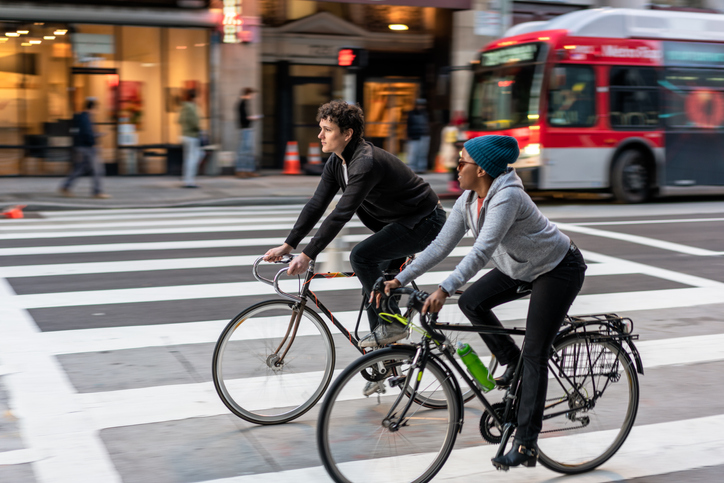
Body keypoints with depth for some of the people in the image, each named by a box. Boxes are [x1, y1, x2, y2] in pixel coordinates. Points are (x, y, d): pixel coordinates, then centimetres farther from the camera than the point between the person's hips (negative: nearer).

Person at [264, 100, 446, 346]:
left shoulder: (366, 163, -30)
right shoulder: (336, 162, -1)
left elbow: (341, 214, -34)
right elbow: (317, 205, 1)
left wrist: (307, 255, -34)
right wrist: (287, 246, -4)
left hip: (424, 222, -10)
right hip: (398, 222, 10)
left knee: (361, 255, -22)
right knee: (374, 286, 10)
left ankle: (392, 325, -11)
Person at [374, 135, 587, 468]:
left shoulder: (507, 197, -31)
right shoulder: (468, 201, -5)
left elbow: (482, 251, -41)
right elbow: (440, 246, -4)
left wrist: (444, 290, -49)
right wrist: (399, 280, -10)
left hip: (558, 269, -8)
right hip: (518, 269, 8)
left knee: (534, 356, -11)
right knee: (471, 302, -9)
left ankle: (526, 445, -7)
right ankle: (512, 362, 12)